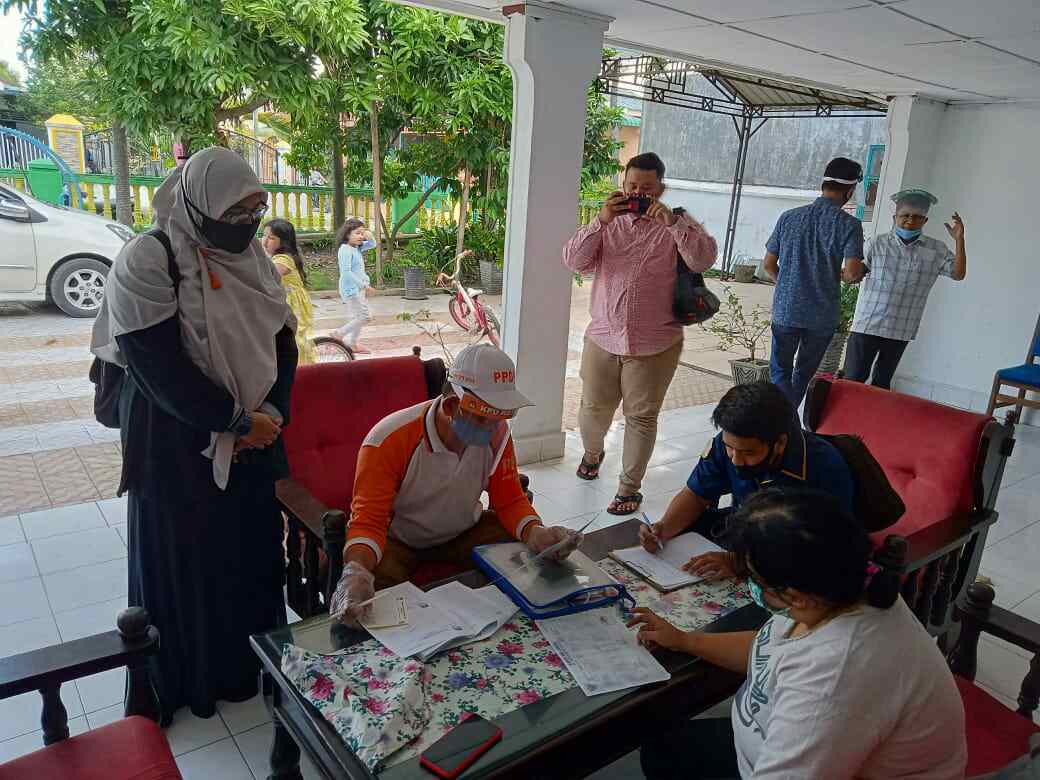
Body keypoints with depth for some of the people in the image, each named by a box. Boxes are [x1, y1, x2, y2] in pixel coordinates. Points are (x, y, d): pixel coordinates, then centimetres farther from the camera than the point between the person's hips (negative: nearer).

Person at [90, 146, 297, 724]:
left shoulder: (251, 258, 4)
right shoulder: (147, 261, -16)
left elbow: (283, 341, 7)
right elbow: (159, 367, -20)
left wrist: (271, 412, -7)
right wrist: (237, 420, -16)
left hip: (254, 435, 6)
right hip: (177, 442, -5)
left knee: (252, 550, 15)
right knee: (182, 562, 8)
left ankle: (247, 663, 37)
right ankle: (182, 680, 31)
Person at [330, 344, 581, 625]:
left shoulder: (496, 431, -15)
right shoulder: (389, 441, -29)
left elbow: (509, 499, -8)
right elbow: (369, 520, -30)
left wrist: (535, 533, -31)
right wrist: (357, 572, -51)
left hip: (464, 531, 4)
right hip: (397, 539, -3)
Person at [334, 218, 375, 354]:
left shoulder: (357, 247, 9)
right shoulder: (345, 249, -17)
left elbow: (372, 245, 25)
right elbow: (346, 272, -24)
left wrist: (369, 237, 0)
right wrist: (363, 284, -23)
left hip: (359, 288, 9)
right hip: (351, 288, -9)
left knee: (355, 317, 15)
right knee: (364, 316, -10)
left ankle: (354, 343, 24)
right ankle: (339, 333, 1)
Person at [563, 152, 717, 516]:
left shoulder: (678, 223, 1)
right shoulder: (608, 222, 7)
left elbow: (703, 259, -15)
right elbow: (574, 261, -5)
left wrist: (671, 222, -23)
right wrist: (600, 221, -17)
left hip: (654, 345, -2)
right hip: (602, 339, 3)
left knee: (641, 417, 4)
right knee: (594, 408, 15)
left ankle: (629, 487, 18)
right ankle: (592, 453, 45)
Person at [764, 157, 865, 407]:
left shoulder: (789, 217, 0)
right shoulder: (849, 224, -9)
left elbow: (769, 265, 4)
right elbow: (852, 272, -18)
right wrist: (838, 275, 4)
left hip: (785, 310, 1)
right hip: (822, 315, -1)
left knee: (780, 369, 14)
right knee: (804, 373, 18)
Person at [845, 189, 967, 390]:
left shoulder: (936, 250, 5)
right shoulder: (878, 243, -1)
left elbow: (958, 274, 0)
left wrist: (959, 240, -8)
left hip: (900, 331, 2)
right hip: (867, 325, -2)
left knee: (882, 382, 13)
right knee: (854, 379, -4)